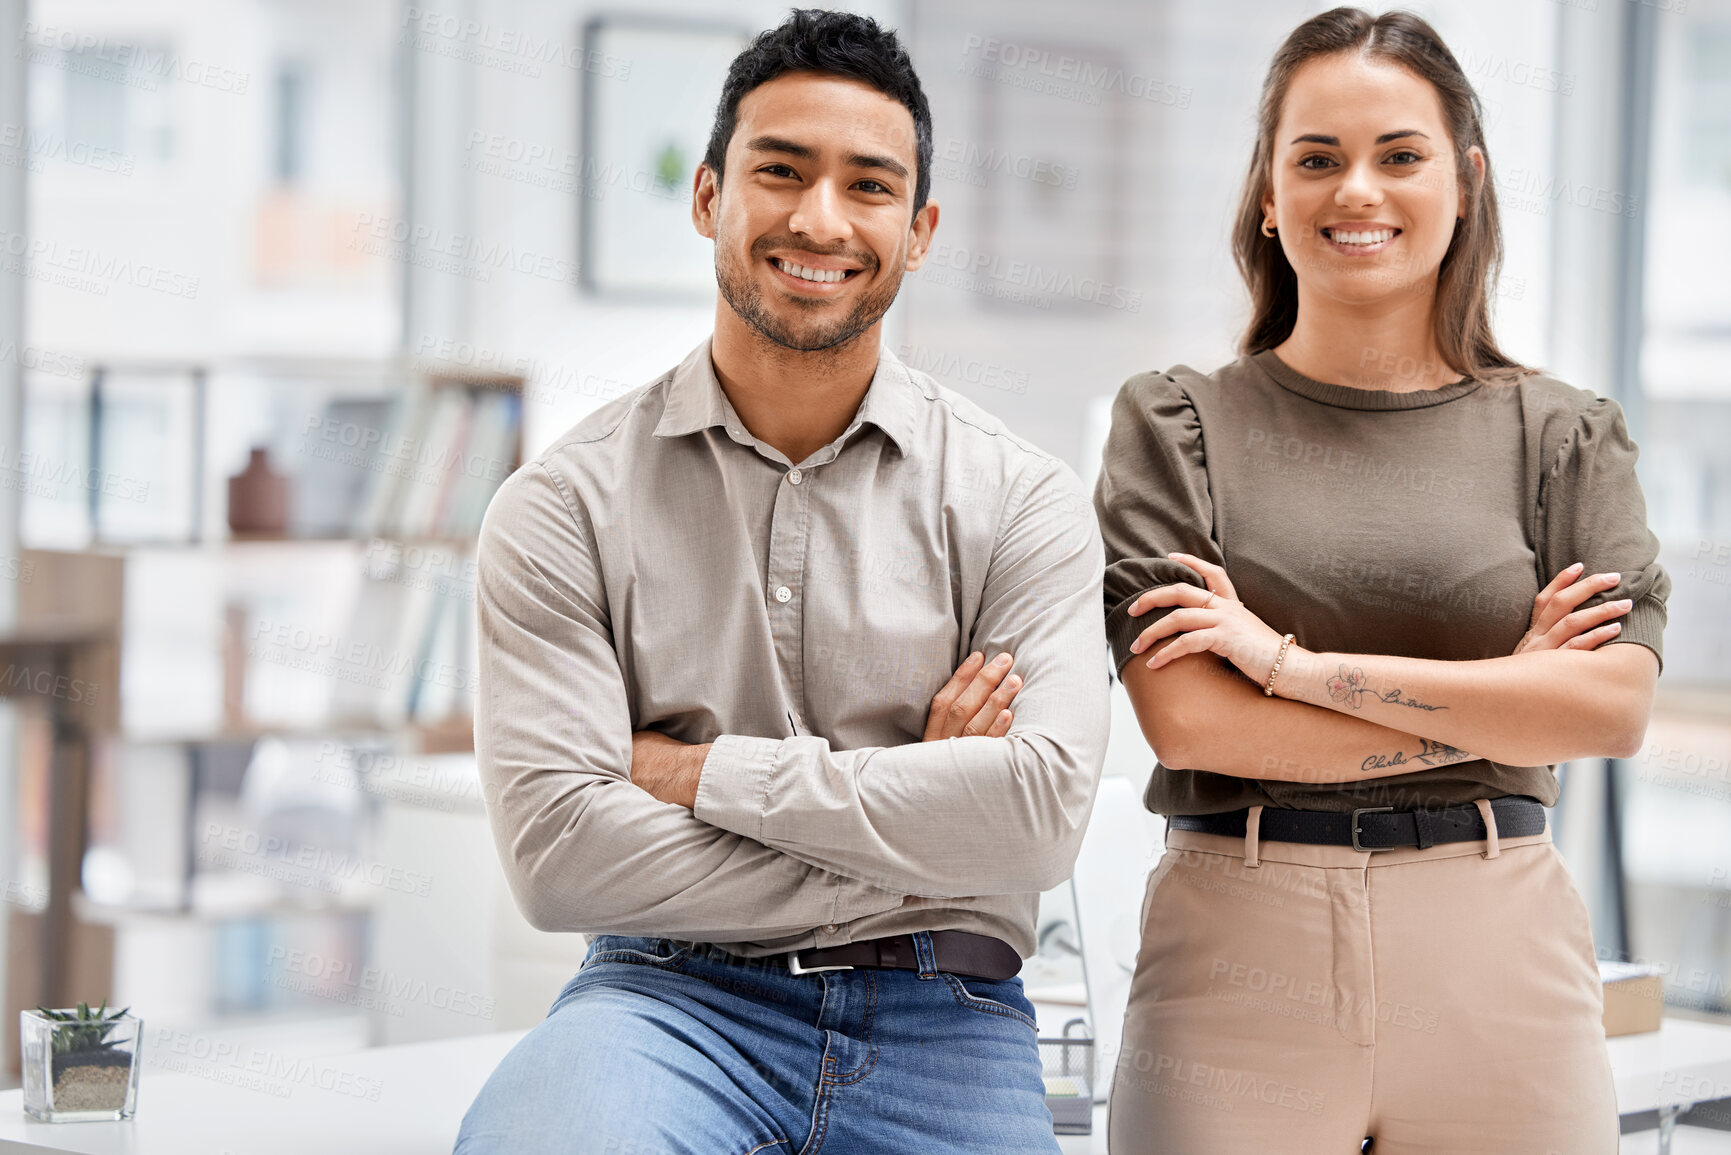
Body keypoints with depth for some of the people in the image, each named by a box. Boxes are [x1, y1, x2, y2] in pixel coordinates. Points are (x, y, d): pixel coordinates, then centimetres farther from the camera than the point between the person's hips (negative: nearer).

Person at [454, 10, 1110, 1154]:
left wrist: (703, 771, -9)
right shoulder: (565, 504, 3)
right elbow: (556, 845, -8)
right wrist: (904, 839, -8)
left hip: (941, 1022, 2)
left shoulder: (1022, 500, 5)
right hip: (674, 995, -2)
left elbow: (1042, 806, -8)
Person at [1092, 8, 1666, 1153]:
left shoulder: (1566, 436, 9)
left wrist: (1297, 664, -9)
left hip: (1498, 970, 1)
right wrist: (1499, 701, -5)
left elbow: (1615, 705, -5)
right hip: (1239, 951, -1)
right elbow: (1183, 715, -6)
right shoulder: (1174, 425, 6)